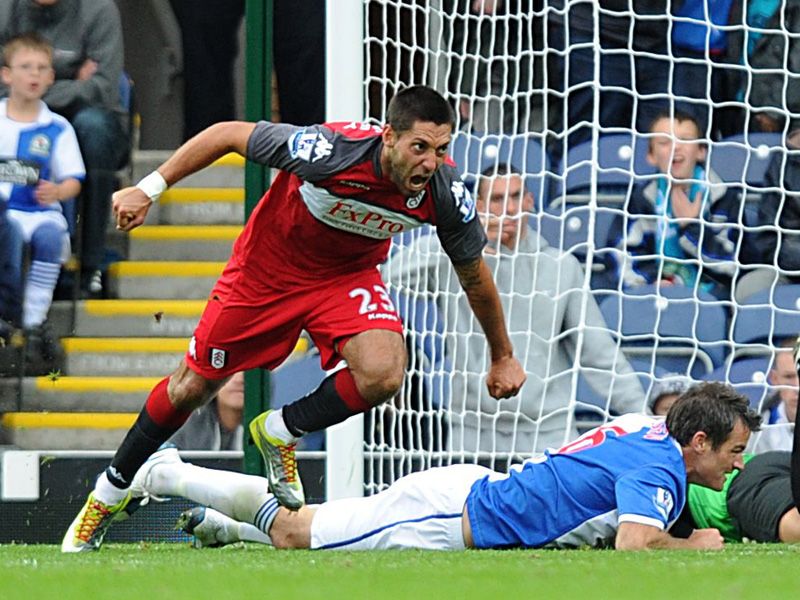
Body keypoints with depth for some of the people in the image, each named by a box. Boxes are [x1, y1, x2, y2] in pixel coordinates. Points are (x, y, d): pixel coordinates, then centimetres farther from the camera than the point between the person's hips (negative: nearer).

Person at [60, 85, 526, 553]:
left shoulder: (444, 192, -26)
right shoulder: (328, 151, -37)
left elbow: (474, 272, -5)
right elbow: (229, 134, -21)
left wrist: (503, 356, 6)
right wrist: (149, 189, -19)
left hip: (348, 274, 2)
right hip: (267, 267, -2)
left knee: (383, 374, -26)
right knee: (192, 388, 8)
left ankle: (280, 433, 3)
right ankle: (109, 495, 32)